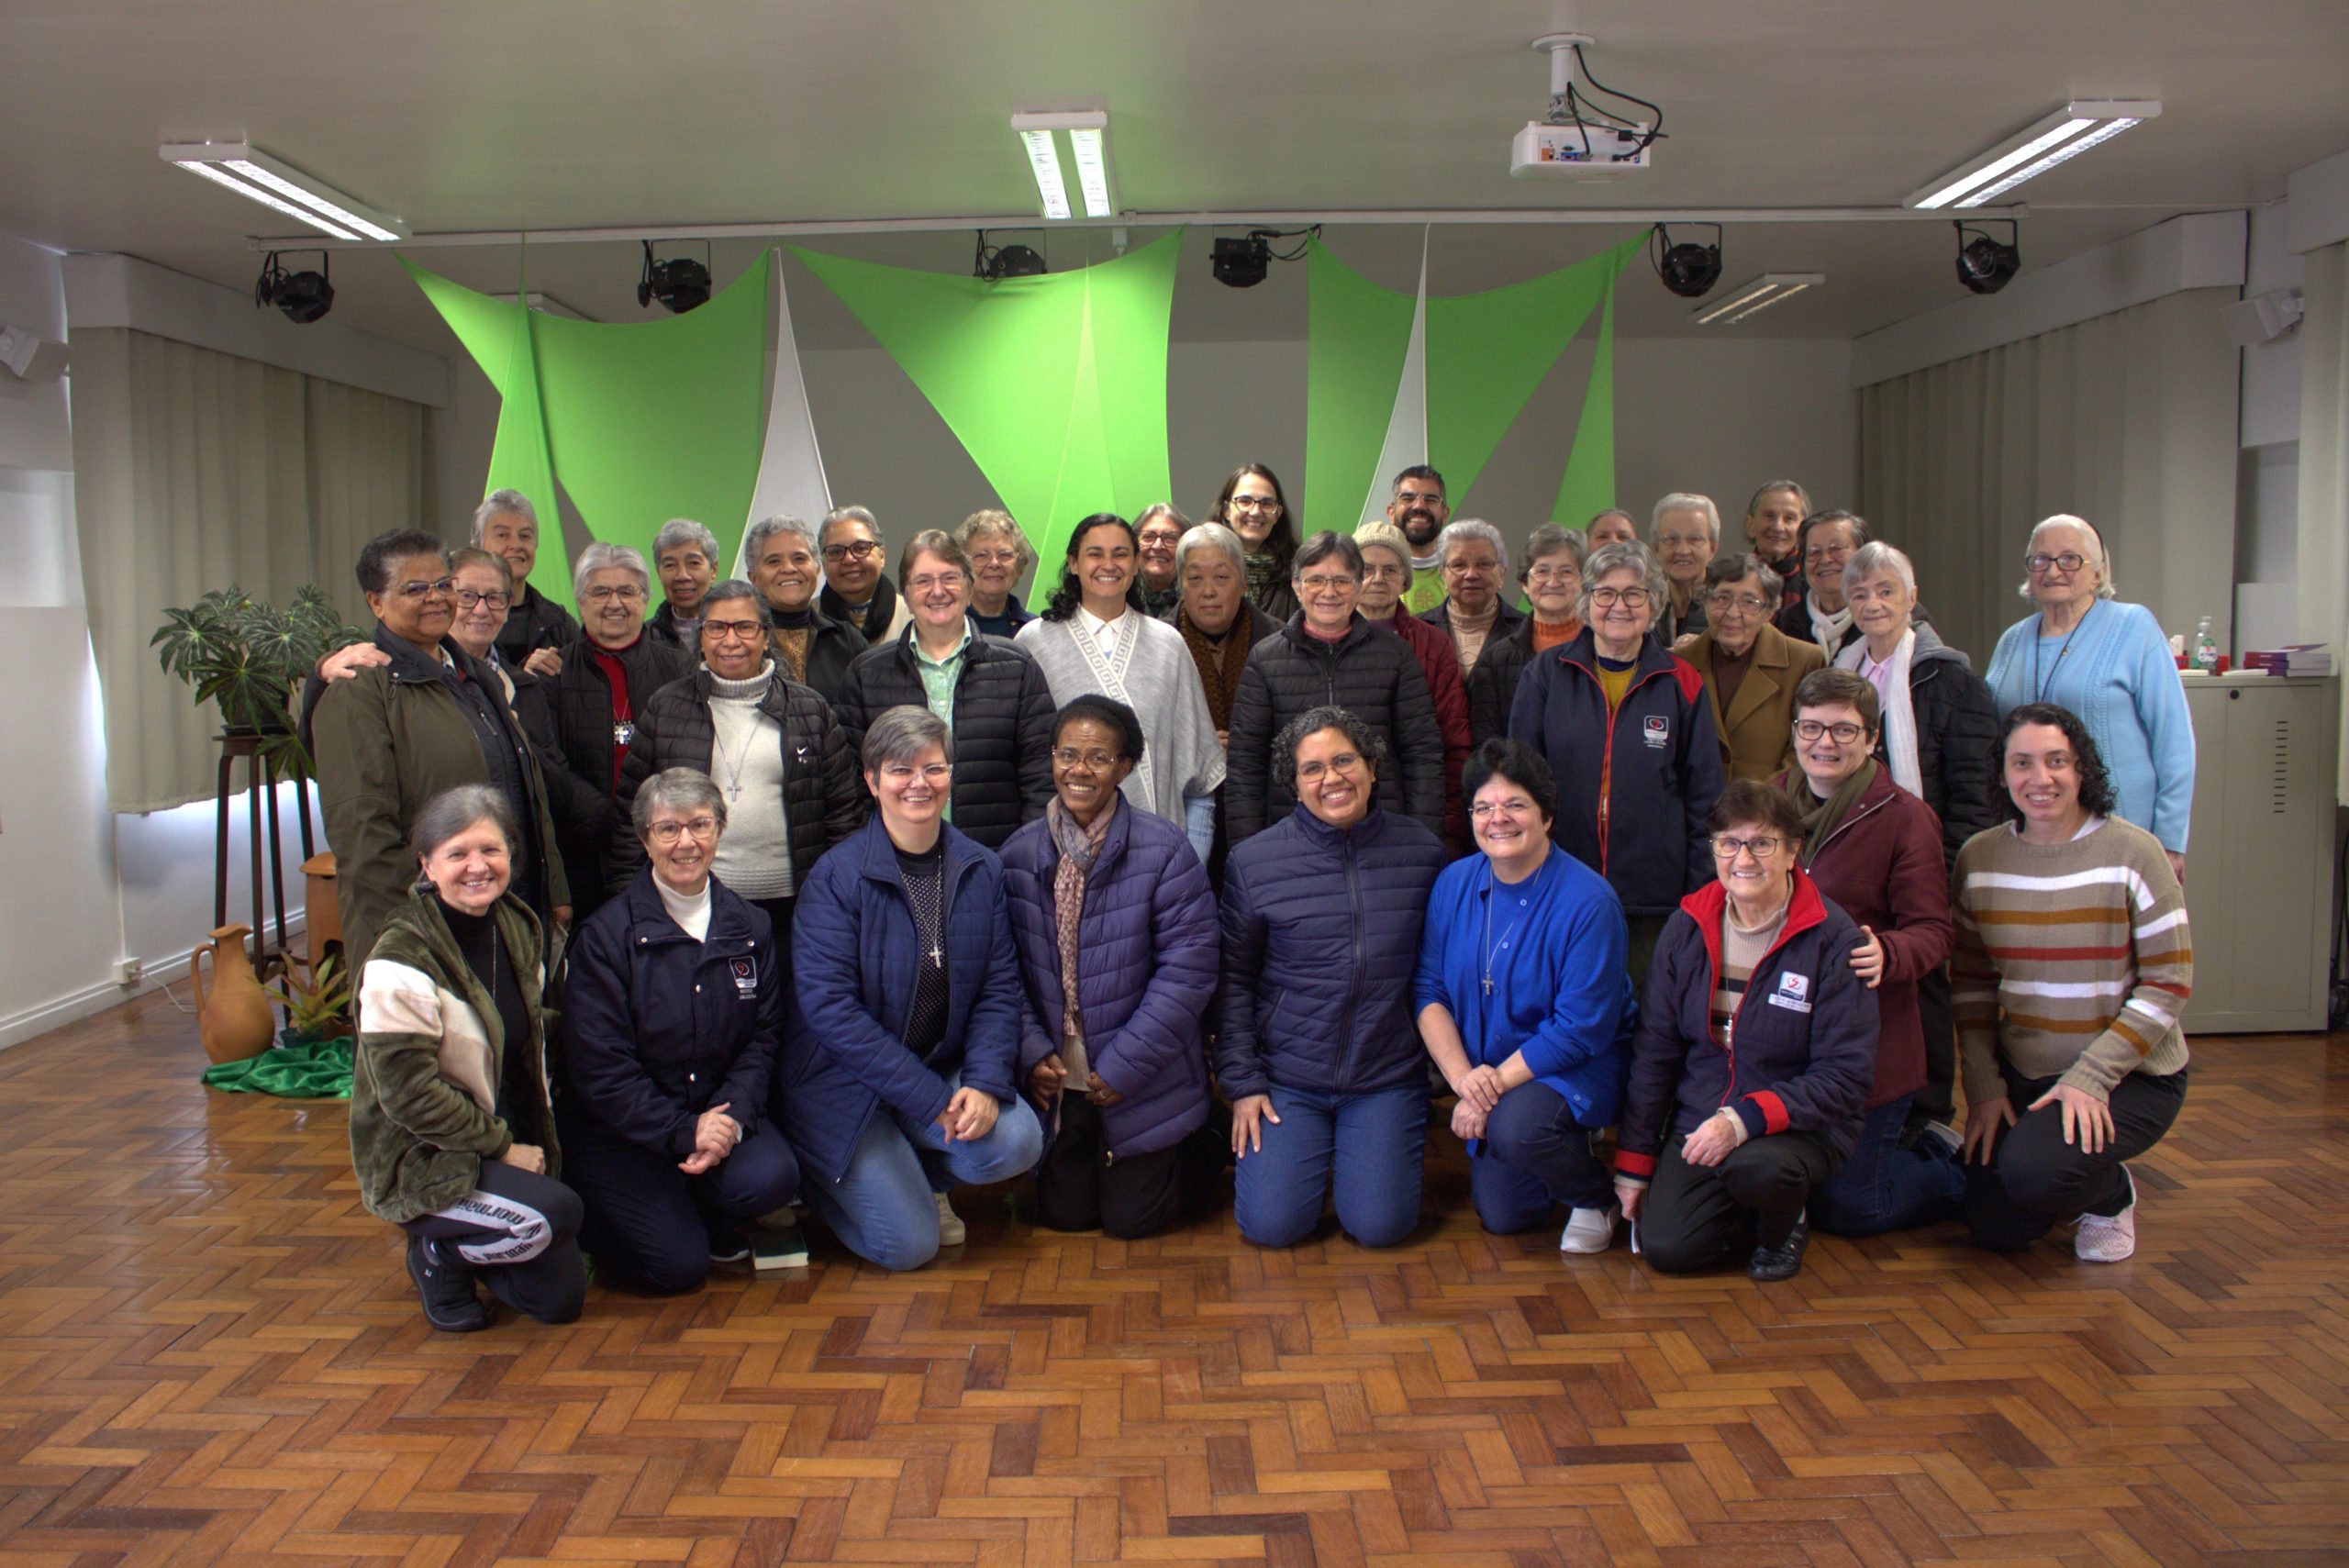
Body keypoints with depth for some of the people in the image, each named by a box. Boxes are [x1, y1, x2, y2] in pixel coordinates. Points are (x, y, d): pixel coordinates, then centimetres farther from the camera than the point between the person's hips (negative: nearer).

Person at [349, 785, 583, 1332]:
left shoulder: (518, 927, 3)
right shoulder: (400, 962, -21)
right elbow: (408, 1092, -22)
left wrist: (537, 1141, 6)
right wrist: (501, 1147, -17)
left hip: (513, 1144, 7)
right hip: (422, 1161, -7)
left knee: (561, 1298, 3)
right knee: (554, 1214, -30)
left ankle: (460, 1246, 29)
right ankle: (438, 1254, 0)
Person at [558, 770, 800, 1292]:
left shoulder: (750, 926, 4)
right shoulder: (606, 934, -10)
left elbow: (764, 1038, 2)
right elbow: (599, 1067, -12)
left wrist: (730, 1118, -16)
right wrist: (683, 1131, -20)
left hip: (718, 1111, 4)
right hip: (622, 1127, -3)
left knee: (772, 1179, -26)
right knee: (679, 1266, -16)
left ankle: (710, 1223, 8)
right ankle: (595, 1223, 16)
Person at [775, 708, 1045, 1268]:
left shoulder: (982, 870, 2)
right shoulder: (836, 877, -13)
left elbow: (999, 988, 1)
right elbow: (828, 1006, -19)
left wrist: (985, 1083, -17)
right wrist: (931, 1100, -21)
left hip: (943, 1072, 4)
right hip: (845, 1084, -4)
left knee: (1017, 1142, -23)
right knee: (908, 1245, -13)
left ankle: (923, 1177, 11)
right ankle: (810, 1175, 18)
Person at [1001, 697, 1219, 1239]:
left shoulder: (1163, 850, -13)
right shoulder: (1019, 854, 0)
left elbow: (1187, 968, -15)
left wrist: (1126, 1066, -16)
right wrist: (1032, 1051, -11)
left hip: (1143, 1080, -3)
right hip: (1056, 1077, 3)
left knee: (1131, 1218, 4)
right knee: (1064, 1214, 9)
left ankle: (1201, 1154, 33)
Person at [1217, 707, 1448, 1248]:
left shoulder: (1422, 853, 1)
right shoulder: (1253, 862, -4)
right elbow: (1232, 980, 1)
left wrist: (1443, 1072, 10)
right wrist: (1242, 1082, -4)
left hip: (1389, 1077, 1)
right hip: (1286, 1077, -1)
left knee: (1380, 1225, -9)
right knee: (1273, 1225, -10)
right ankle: (1265, 1153, 23)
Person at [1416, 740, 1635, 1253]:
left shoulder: (1588, 902, -21)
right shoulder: (1454, 883, -4)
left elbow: (1580, 1028, -21)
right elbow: (1428, 989, -3)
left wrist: (1496, 1083, -23)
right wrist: (1462, 1074, -19)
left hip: (1579, 1067, -5)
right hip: (1486, 1073, 5)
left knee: (1513, 1127, -35)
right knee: (1502, 1217, 4)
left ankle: (1598, 1196, -2)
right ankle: (1566, 1144, 35)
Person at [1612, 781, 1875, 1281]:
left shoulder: (1832, 940, -13)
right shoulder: (1688, 927, 0)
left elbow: (1845, 1076, -15)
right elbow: (1654, 1053, 6)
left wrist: (1745, 1119, -27)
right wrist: (1633, 1163, 5)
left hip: (1800, 1126, -3)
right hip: (1699, 1121, 3)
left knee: (1754, 1166, -35)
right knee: (1666, 1248, -18)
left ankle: (1782, 1230, 2)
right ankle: (1743, 1214, 16)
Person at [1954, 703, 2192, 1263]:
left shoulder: (2132, 852, -12)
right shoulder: (1978, 858, -1)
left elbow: (2170, 984, -12)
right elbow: (1970, 982, 6)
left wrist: (2091, 1079, -19)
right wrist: (1983, 1085, -3)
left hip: (2130, 1075, -4)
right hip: (2022, 1074, 4)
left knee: (2033, 1172, -29)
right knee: (1996, 1229, -5)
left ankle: (2112, 1193, 6)